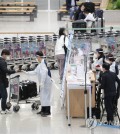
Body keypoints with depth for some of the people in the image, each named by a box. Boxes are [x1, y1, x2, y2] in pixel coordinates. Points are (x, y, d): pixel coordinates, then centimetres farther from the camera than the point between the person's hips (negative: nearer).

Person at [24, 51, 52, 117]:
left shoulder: (43, 63, -19)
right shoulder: (40, 64, 13)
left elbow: (44, 73, -25)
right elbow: (35, 72, 23)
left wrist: (42, 83, -24)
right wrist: (27, 73, 25)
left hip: (46, 82, -10)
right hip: (43, 83, 10)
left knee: (46, 96, -6)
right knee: (43, 96, 14)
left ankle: (47, 111, -2)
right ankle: (43, 110, 22)